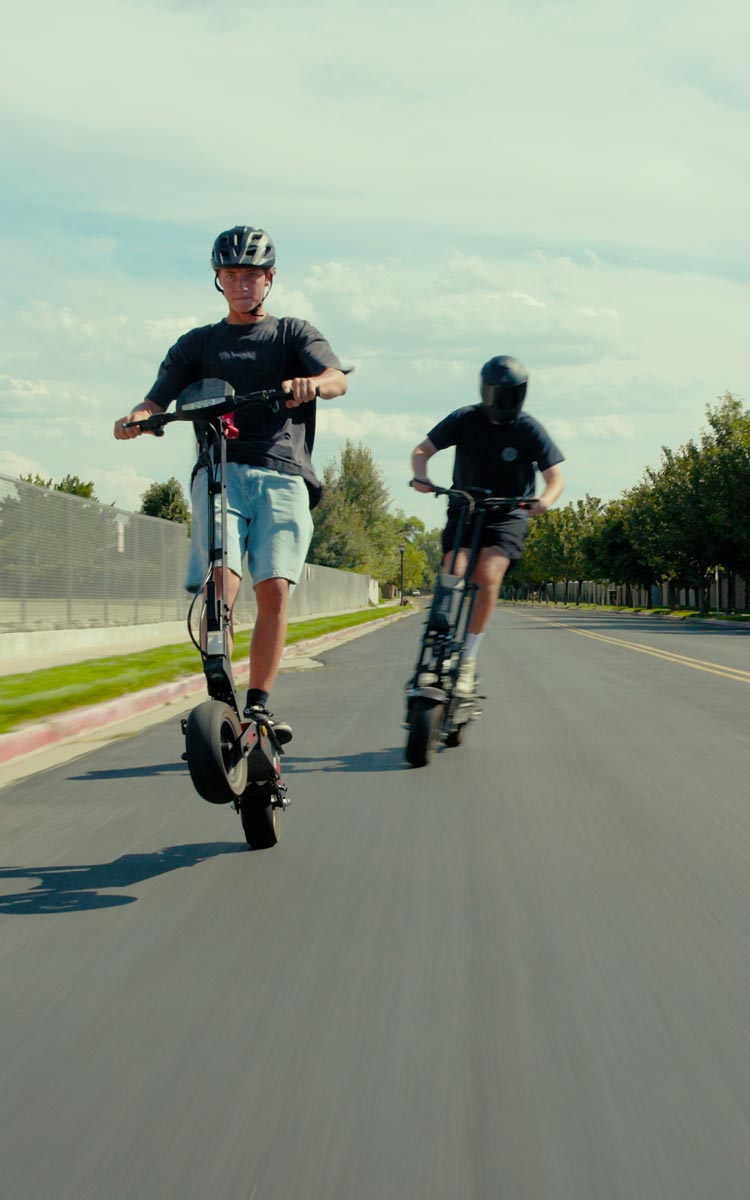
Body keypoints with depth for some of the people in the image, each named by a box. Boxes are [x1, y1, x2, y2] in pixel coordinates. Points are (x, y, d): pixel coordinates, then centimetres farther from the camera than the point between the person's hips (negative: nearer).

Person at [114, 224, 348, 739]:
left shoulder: (294, 333, 18)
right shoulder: (198, 344, 22)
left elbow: (337, 378, -2)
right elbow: (160, 398, 9)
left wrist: (311, 383, -26)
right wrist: (136, 418, -16)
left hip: (282, 475, 0)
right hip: (220, 472, 0)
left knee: (274, 590, -14)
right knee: (220, 586, -18)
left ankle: (258, 704, -4)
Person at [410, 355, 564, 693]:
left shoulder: (529, 430, -9)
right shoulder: (465, 420, -5)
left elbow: (556, 477, -10)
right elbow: (422, 450, -3)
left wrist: (545, 499, -33)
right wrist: (421, 476, -26)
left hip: (507, 516, -1)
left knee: (488, 578, -23)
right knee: (455, 576, -20)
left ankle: (467, 659, -14)